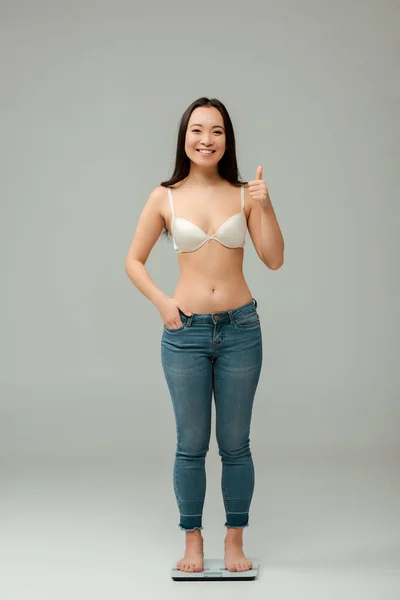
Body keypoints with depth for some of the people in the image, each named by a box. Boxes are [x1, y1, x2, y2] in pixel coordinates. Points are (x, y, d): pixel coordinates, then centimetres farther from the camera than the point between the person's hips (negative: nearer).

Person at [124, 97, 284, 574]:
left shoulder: (244, 194, 1)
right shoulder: (165, 198, 0)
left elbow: (274, 260, -2)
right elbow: (133, 261, 8)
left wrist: (265, 207, -13)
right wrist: (162, 303, -5)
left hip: (240, 328, 0)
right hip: (186, 332, 0)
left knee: (235, 444, 8)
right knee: (191, 445, 7)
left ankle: (235, 541, 22)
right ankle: (193, 541, 22)